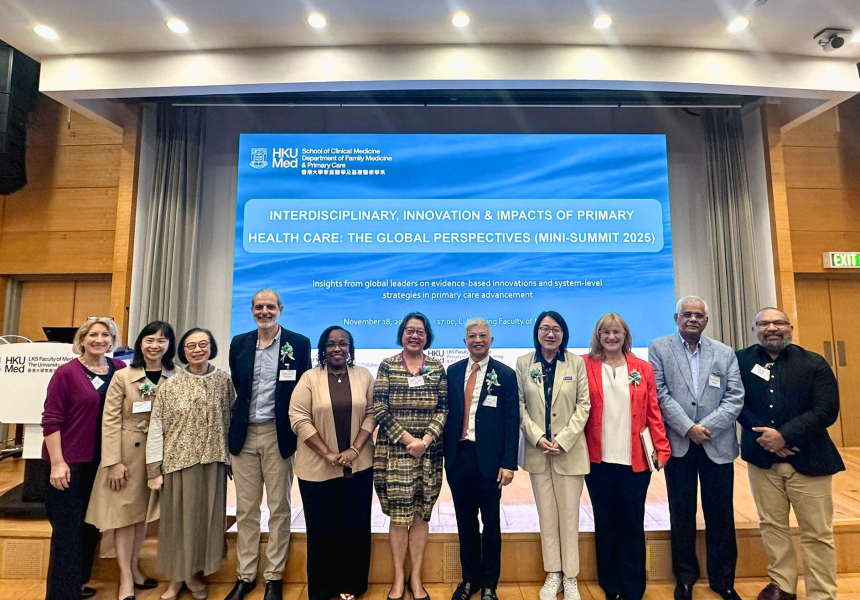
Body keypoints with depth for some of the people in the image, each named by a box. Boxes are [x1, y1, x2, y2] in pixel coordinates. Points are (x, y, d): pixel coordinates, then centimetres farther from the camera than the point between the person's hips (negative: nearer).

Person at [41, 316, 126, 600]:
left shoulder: (119, 369, 1)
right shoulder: (66, 372, -11)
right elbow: (50, 420, -11)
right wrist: (57, 462, -15)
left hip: (103, 460, 5)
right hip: (71, 461, -5)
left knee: (91, 525, 17)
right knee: (68, 528, 4)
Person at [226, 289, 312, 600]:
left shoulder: (299, 344, -4)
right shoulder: (239, 343, 7)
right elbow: (237, 387, 13)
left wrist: (294, 428, -4)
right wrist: (238, 421, 9)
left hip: (278, 434, -3)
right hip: (244, 434, 3)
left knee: (279, 508, 8)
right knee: (245, 509, 12)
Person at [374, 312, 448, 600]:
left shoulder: (437, 368, 4)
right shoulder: (387, 366, 0)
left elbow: (443, 409, 0)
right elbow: (380, 409, -7)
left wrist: (425, 440, -13)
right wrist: (408, 439, -13)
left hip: (429, 453, 2)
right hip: (394, 452, -1)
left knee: (421, 514, 10)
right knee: (398, 516, 5)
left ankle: (416, 577, 25)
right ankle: (398, 577, 23)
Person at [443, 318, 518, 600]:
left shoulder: (505, 375, -4)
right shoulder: (453, 372, 4)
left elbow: (512, 422, -5)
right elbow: (447, 413, 7)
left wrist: (508, 463, -9)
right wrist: (443, 452, 3)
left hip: (488, 458, -2)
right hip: (457, 456, 3)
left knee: (491, 523, 13)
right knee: (465, 521, 16)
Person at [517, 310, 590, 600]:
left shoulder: (576, 363, -1)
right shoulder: (523, 363, 1)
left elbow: (583, 405, -3)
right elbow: (519, 406, 0)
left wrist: (563, 440, -12)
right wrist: (538, 437, -11)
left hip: (570, 449, -1)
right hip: (537, 449, 1)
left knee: (569, 514, 7)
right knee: (546, 513, 10)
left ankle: (570, 576, 22)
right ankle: (552, 574, 24)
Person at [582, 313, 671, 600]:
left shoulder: (643, 368, 5)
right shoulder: (585, 365, -1)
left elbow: (653, 412, 4)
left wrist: (661, 448, -2)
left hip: (634, 459, 1)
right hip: (598, 458, -1)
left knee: (633, 524, 9)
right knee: (605, 522, 11)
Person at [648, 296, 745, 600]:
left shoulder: (725, 353, 7)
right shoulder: (659, 348, 1)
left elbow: (735, 397, 0)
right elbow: (660, 393, -6)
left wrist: (706, 427, -12)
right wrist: (688, 428, -13)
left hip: (717, 445, 2)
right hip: (678, 445, -1)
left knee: (721, 515, 11)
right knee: (682, 515, 10)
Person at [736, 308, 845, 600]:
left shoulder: (814, 363, -3)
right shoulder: (740, 360, 0)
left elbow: (827, 411, -10)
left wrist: (784, 435, -19)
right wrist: (763, 434, -14)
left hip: (808, 459, -1)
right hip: (761, 458, 1)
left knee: (817, 533, 9)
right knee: (772, 525, 14)